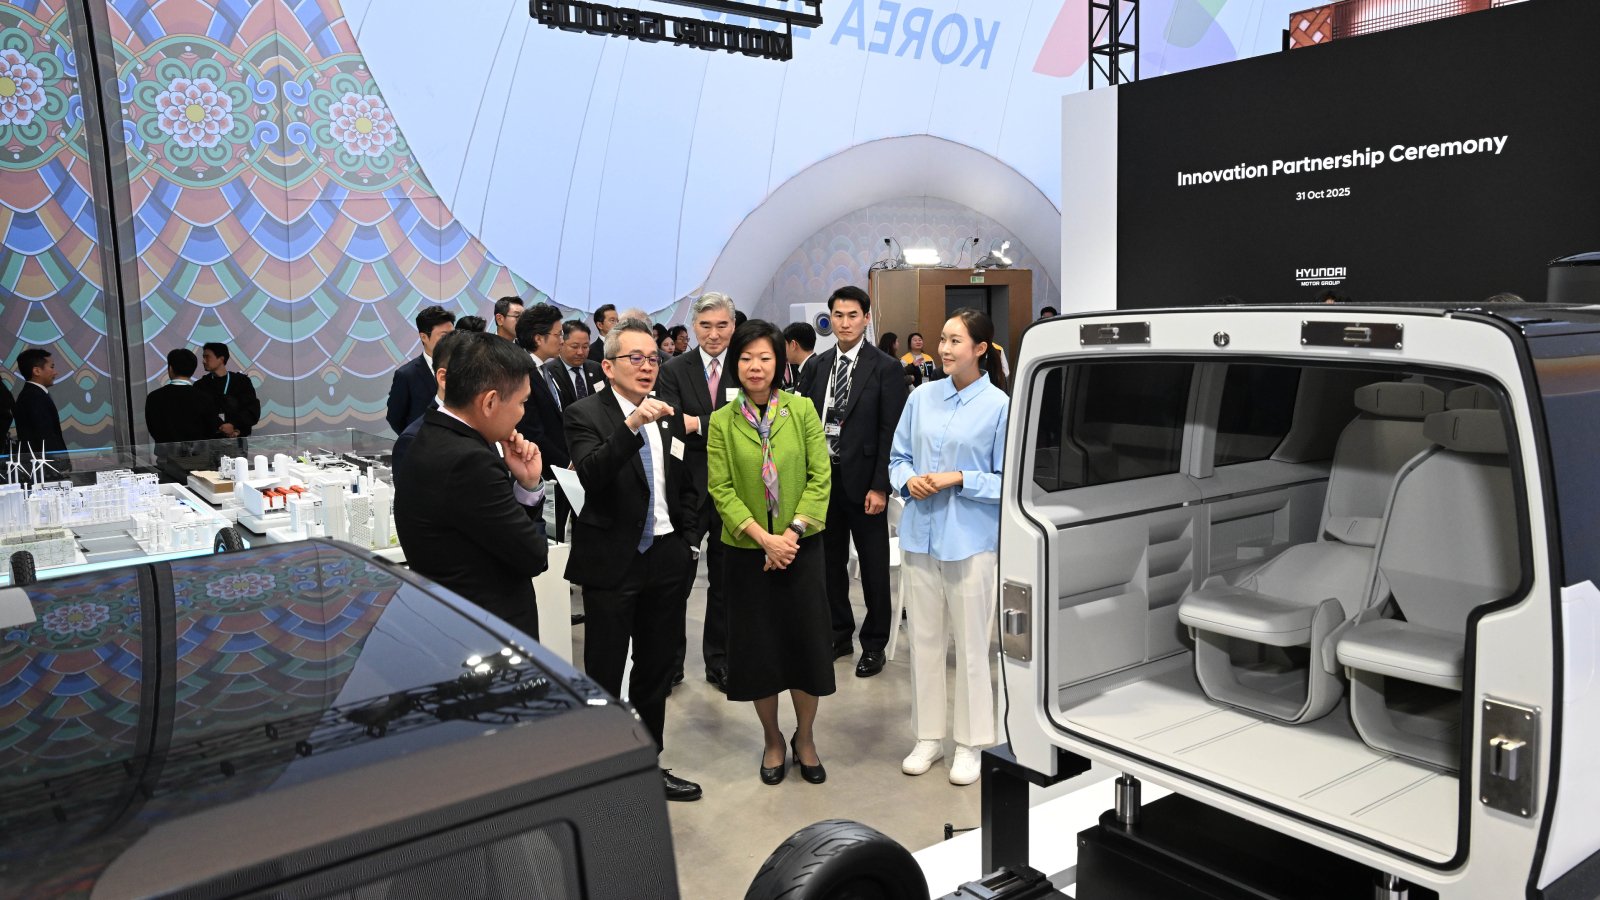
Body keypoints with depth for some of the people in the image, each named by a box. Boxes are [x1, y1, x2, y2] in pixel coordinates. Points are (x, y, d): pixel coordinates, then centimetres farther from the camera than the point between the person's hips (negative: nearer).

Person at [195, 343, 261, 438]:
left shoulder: (242, 381, 11)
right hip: (212, 438, 0)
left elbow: (253, 410, 1)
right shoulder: (200, 385, 13)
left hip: (240, 437, 0)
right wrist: (221, 429, -14)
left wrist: (233, 425, -14)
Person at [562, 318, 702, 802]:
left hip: (666, 559, 6)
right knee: (604, 675, 3)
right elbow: (591, 474, -29)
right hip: (612, 563, -6)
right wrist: (633, 425, -39)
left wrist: (682, 536, 12)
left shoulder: (670, 416, 9)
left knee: (656, 672, 16)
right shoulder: (585, 414, -9)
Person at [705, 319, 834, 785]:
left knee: (807, 640, 4)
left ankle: (805, 738, 25)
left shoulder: (802, 410, -2)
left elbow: (820, 476, -3)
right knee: (757, 645, 8)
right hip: (747, 551, 0)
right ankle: (772, 739, 28)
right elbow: (721, 489, -5)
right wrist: (763, 538, -14)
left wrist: (793, 533, -13)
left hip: (800, 548, 0)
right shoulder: (722, 421, -2)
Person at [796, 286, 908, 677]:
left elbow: (891, 432, -10)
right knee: (830, 560, 15)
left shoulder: (886, 369, -8)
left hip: (862, 479, -5)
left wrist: (880, 487, -15)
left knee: (873, 564, 6)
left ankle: (874, 645, 19)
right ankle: (839, 633, 30)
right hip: (823, 476, 5)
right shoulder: (819, 365, 8)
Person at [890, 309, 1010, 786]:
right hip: (920, 533, 4)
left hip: (971, 539, -4)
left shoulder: (1000, 406, -7)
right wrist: (909, 481, -9)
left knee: (971, 644, 6)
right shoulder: (921, 398, 6)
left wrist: (959, 479, -17)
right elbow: (898, 457, 11)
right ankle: (928, 738, 27)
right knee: (923, 639, 12)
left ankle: (970, 745, 21)